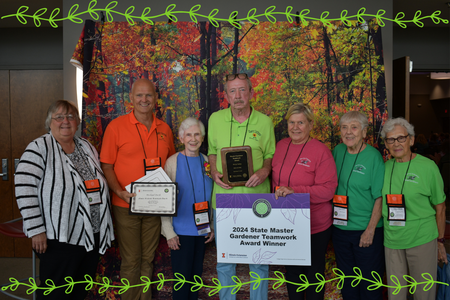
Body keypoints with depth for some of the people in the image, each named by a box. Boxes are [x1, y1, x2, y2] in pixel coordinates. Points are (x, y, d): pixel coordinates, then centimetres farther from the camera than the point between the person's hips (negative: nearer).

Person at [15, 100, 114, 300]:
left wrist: (105, 228, 13)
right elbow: (24, 190, -14)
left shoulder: (88, 147, 10)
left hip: (93, 236, 6)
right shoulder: (39, 148, -9)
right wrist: (36, 230, -17)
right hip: (59, 238, -6)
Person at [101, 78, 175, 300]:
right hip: (126, 206, -3)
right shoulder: (116, 126, -5)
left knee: (148, 259, 15)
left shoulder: (164, 129, 6)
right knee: (130, 261, 6)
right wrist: (120, 192, -18)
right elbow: (107, 166, -5)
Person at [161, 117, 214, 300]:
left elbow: (212, 197, 10)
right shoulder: (173, 162, -7)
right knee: (182, 276, 2)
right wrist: (169, 232, -10)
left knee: (196, 274, 15)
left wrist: (213, 226, 7)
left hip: (202, 230, 4)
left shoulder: (207, 161, 5)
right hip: (181, 229, -4)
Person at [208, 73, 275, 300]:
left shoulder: (265, 122, 1)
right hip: (223, 198, 1)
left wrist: (264, 171, -12)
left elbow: (270, 155, 7)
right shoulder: (215, 119, 4)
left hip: (256, 199, -1)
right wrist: (214, 172, -4)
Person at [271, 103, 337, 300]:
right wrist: (277, 193, 0)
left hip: (315, 226, -5)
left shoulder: (320, 151, -14)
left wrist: (294, 191, -28)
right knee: (292, 270, 21)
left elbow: (328, 189, -19)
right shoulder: (281, 146, 3)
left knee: (313, 272, 14)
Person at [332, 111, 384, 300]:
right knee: (346, 280, 19)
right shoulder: (338, 151, 2)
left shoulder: (373, 157, -12)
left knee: (369, 284, 9)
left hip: (366, 230, -5)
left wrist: (370, 230, -16)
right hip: (340, 228, 5)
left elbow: (380, 197, -13)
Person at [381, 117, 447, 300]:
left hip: (422, 240, -3)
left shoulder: (428, 167, -6)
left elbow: (440, 207, 0)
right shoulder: (385, 167, 2)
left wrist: (440, 241, 3)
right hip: (391, 241, 3)